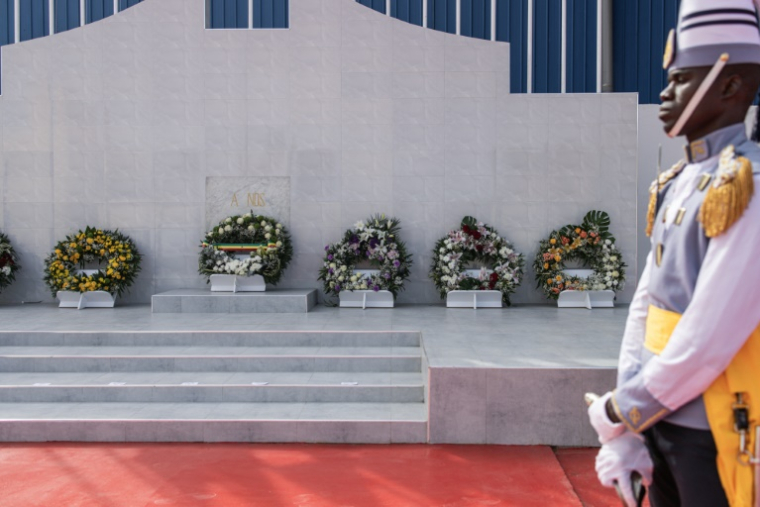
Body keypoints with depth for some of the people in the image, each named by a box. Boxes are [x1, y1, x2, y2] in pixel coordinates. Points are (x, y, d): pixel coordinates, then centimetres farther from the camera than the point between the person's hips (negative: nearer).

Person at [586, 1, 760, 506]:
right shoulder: (677, 185, 8)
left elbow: (711, 339, -23)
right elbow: (645, 307, 5)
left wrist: (620, 411, -10)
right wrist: (625, 431, 0)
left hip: (718, 435, -7)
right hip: (661, 422, 7)